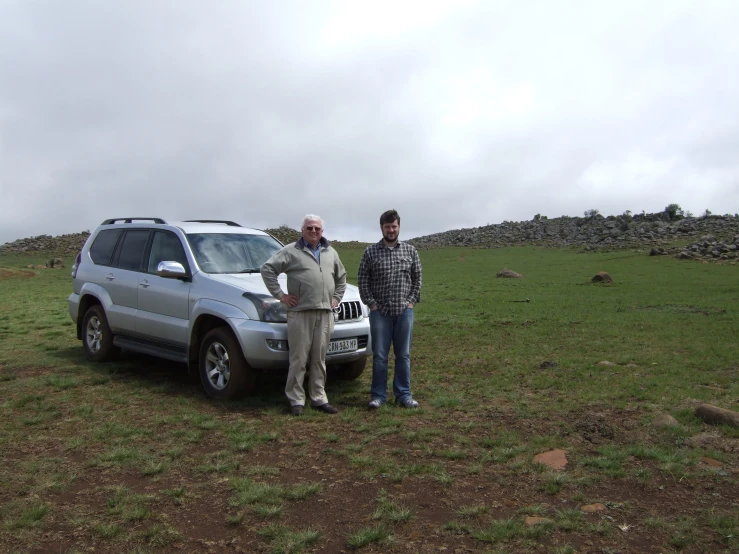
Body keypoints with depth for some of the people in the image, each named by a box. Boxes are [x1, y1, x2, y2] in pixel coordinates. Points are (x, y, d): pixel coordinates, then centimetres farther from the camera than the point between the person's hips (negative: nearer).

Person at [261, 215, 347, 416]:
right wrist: (280, 295, -7)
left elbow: (341, 277, 30)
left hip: (325, 314, 5)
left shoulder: (330, 253, 18)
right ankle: (296, 400, 7)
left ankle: (319, 398, 17)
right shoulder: (291, 251, 0)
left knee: (319, 359, 9)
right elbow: (267, 269, -5)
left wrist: (336, 297, 18)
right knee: (298, 359, -2)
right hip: (300, 313, -4)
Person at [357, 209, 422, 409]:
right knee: (379, 355, 3)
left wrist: (412, 301, 0)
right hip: (380, 312, -1)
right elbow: (363, 281, 1)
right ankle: (378, 395, 13)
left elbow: (417, 278, 9)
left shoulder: (410, 251, 5)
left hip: (404, 311, 2)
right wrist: (371, 303, -6)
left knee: (403, 355, 7)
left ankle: (403, 395, 16)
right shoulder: (370, 252, 0)